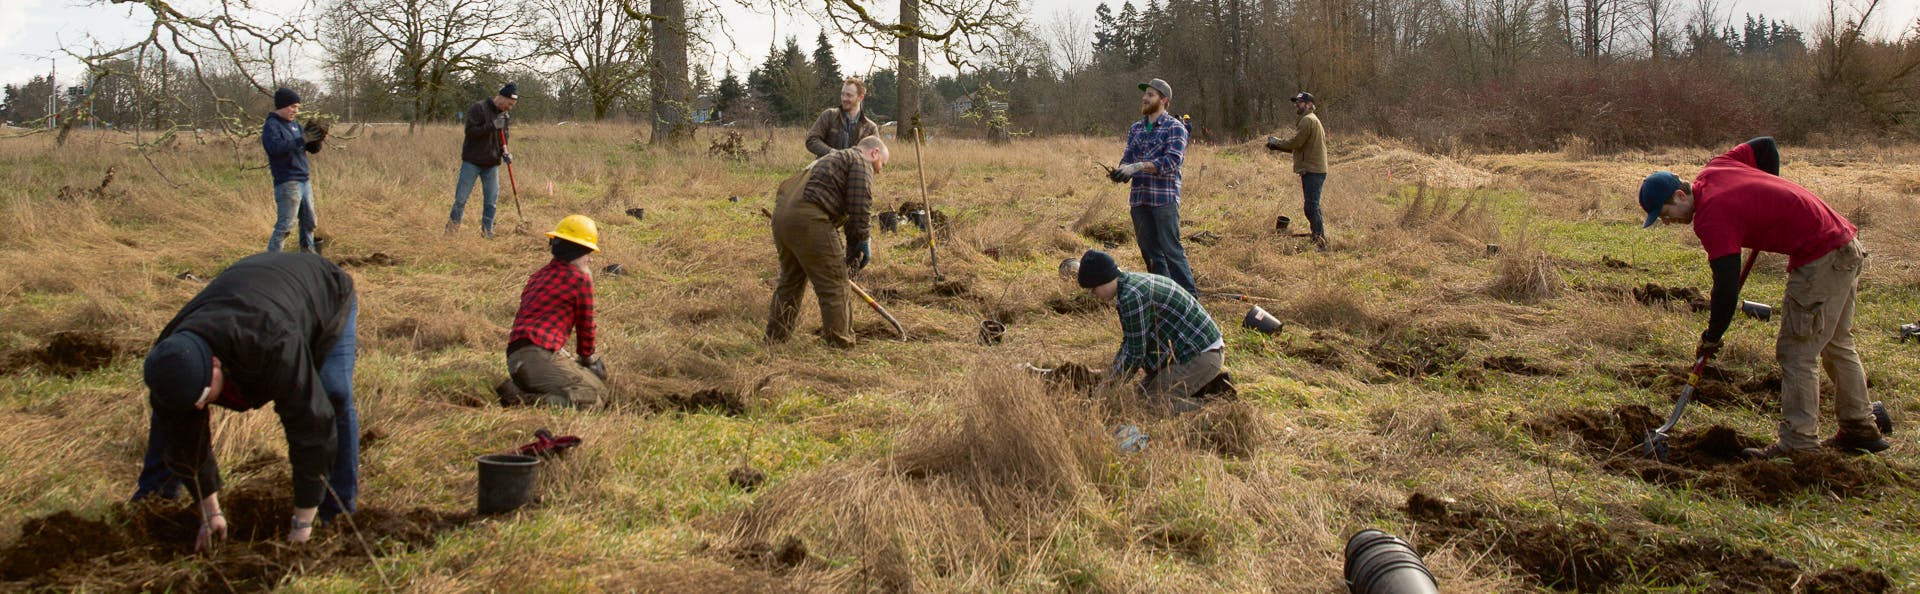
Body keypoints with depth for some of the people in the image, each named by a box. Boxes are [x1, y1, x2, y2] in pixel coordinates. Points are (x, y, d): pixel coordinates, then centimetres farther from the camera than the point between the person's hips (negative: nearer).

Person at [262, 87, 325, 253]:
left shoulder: (294, 124, 15)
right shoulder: (271, 126, -9)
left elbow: (312, 149, 16)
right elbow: (275, 147, -28)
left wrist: (318, 140, -6)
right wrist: (302, 140, -31)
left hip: (304, 180, 8)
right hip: (287, 182, -8)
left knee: (310, 221, 15)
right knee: (285, 226, -10)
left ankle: (307, 251, 28)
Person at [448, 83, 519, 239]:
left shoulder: (504, 116, 9)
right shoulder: (478, 108, -10)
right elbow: (470, 132, -17)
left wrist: (504, 153, -2)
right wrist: (492, 126, -25)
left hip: (492, 164, 5)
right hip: (472, 162, -5)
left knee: (492, 201, 2)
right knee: (461, 199, 0)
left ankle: (487, 232, 11)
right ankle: (450, 230, 12)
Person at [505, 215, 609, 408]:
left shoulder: (538, 275, 23)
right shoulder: (581, 278, -1)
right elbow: (585, 327, 6)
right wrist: (589, 358, 26)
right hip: (540, 356, -9)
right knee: (596, 395, -7)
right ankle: (527, 403, -25)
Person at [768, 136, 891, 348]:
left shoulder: (835, 158, 34)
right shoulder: (861, 162, 4)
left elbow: (843, 209, 35)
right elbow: (859, 208, -9)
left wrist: (851, 250, 34)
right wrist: (862, 243, 4)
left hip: (781, 213, 10)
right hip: (807, 220, -10)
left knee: (790, 280, 25)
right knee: (834, 286, 0)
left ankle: (775, 336, 34)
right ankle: (841, 344, 6)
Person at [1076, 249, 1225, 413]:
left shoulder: (1132, 297, -24)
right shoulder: (1130, 283, 8)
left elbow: (1135, 353, -18)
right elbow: (1129, 341, 16)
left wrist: (1110, 379, -5)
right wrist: (1111, 372, 9)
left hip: (1201, 356, -11)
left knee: (1157, 403, -15)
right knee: (1144, 391, 14)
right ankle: (1206, 379, 16)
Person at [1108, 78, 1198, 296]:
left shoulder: (1175, 128, -4)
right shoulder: (1136, 128, 16)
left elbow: (1171, 161, -16)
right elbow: (1128, 157, 12)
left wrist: (1138, 167, -25)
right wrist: (1120, 171, -12)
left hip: (1165, 197, -7)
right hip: (1139, 197, 7)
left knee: (1171, 249, -9)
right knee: (1149, 249, 10)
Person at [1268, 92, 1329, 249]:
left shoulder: (1307, 120, -12)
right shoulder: (1313, 119, 22)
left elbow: (1296, 143, -16)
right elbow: (1300, 146, 21)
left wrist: (1277, 143, -1)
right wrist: (1278, 144, 13)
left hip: (1312, 170, -11)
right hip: (1314, 169, 11)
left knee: (1311, 207, -12)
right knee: (1312, 207, 17)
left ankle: (1320, 242, -13)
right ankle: (1320, 239, 24)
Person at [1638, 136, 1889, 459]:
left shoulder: (1712, 218, -21)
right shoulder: (1714, 169, 4)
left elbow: (1726, 288, -23)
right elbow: (1765, 145, 19)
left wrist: (1711, 337, -9)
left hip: (1820, 260, -10)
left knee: (1796, 353, -5)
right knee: (1837, 345, 20)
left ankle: (1797, 443, -2)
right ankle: (1860, 430, 31)